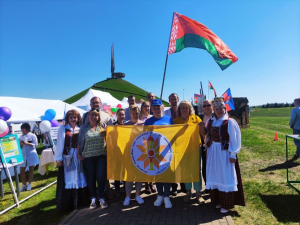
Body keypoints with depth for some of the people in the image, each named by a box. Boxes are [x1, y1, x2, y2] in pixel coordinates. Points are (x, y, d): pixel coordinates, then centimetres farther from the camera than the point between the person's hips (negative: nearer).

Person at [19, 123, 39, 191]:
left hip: (31, 155, -4)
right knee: (21, 170, 2)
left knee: (31, 169, 5)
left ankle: (29, 184, 17)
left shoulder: (32, 136, -2)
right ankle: (24, 184, 17)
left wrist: (27, 143, -18)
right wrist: (20, 145, -11)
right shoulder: (21, 137, 10)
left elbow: (35, 145, -8)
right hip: (23, 155, 4)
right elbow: (20, 147, 10)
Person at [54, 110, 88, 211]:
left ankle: (80, 200, 26)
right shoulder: (63, 129, -3)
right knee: (67, 180, 4)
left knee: (79, 178, 11)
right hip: (67, 157, -3)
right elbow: (59, 144, -4)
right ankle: (66, 203, 17)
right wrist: (59, 158, -7)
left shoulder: (80, 129, 5)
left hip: (78, 157, 3)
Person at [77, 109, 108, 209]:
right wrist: (78, 154, 3)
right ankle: (93, 199, 24)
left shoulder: (103, 126, 4)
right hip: (88, 157, 1)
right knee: (90, 179, 9)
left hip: (101, 156, 0)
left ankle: (102, 198, 17)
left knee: (101, 178, 0)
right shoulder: (83, 127, 6)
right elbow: (79, 142, 8)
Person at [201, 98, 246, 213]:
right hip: (212, 152, 5)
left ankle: (226, 204, 18)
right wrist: (202, 127, -2)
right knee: (215, 176, 13)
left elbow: (234, 139, -11)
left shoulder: (230, 122, -10)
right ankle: (217, 200, 29)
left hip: (224, 152, -5)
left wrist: (233, 155, -13)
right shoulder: (210, 121, 6)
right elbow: (207, 135, 16)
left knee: (225, 176, 4)